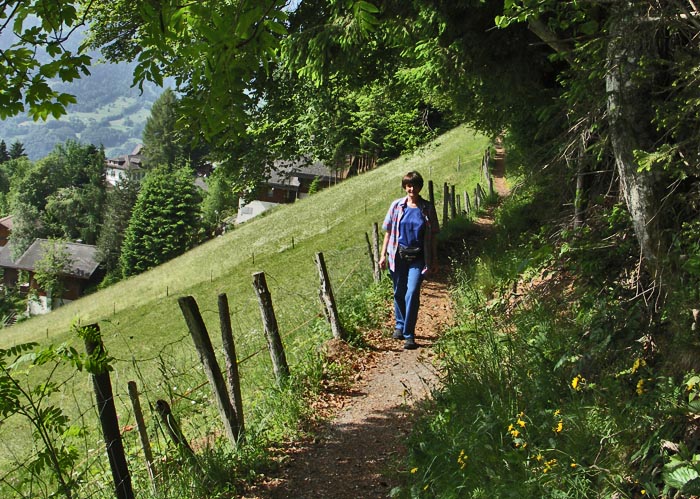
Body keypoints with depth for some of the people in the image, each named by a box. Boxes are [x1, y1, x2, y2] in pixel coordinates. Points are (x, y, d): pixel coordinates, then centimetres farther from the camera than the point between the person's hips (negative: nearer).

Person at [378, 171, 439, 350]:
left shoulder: (428, 208, 1)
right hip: (398, 255, 2)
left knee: (412, 293, -13)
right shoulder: (396, 206, 2)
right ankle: (400, 325, 34)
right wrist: (383, 254, 1)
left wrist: (434, 260, 4)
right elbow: (388, 232, 7)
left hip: (418, 257, -2)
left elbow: (432, 235, 5)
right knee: (399, 293, 13)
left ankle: (409, 335, -9)